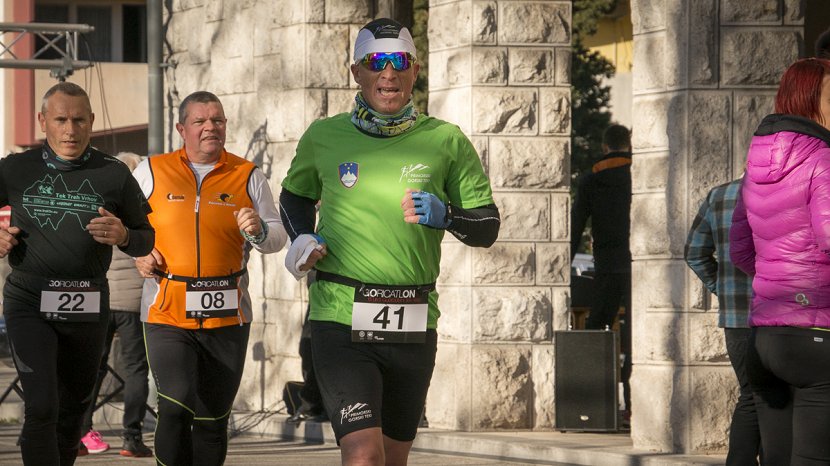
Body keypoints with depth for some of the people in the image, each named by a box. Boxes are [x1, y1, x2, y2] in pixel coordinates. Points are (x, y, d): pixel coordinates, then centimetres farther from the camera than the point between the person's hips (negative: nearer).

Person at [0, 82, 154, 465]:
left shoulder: (114, 175, 2)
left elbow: (146, 239, 10)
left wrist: (124, 236, -13)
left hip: (87, 306, 2)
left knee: (73, 408, 13)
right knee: (42, 407, -16)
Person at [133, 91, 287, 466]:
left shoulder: (248, 176, 7)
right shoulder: (152, 171, 6)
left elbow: (278, 236, 8)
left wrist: (260, 231, -15)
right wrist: (137, 255, 0)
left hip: (227, 317, 2)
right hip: (168, 314, -2)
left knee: (212, 420, 8)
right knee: (176, 408, -18)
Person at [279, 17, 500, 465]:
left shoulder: (446, 141, 3)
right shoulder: (324, 136, 4)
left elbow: (487, 227, 8)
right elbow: (295, 196, 24)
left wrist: (445, 216, -13)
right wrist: (303, 239, 3)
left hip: (413, 326, 2)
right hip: (340, 319, -2)